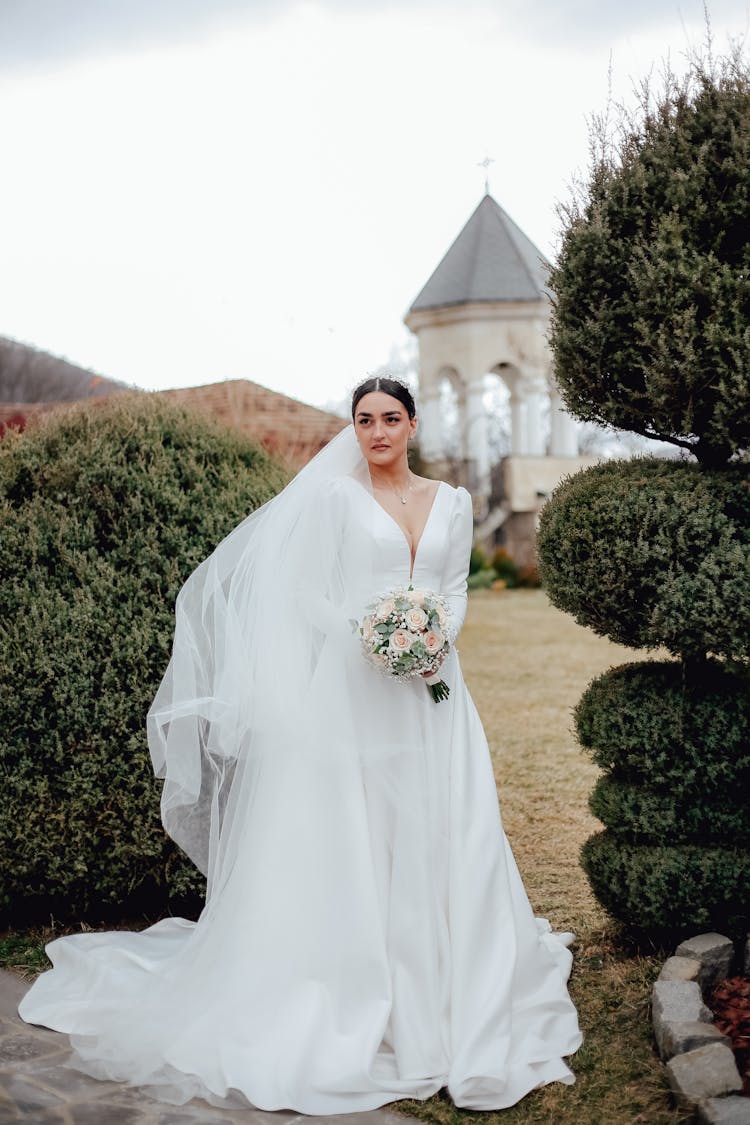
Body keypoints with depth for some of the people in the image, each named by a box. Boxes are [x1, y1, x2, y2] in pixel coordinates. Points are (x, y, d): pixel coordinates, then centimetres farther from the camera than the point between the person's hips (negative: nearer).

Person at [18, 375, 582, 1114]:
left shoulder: (451, 503, 12)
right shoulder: (334, 499, 2)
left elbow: (456, 589, 12)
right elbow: (308, 596, -2)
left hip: (431, 690, 4)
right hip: (355, 690, -3)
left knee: (437, 837, 2)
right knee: (353, 839, -3)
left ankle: (444, 990, 13)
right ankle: (360, 991, 5)